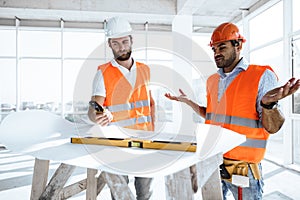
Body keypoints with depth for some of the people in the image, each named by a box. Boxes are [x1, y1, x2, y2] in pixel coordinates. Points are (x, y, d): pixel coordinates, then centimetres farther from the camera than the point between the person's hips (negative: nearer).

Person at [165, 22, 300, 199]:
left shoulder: (262, 76, -10)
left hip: (243, 167, -5)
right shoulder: (212, 80, 8)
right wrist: (188, 101, 9)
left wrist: (268, 103, -32)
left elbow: (272, 128, -13)